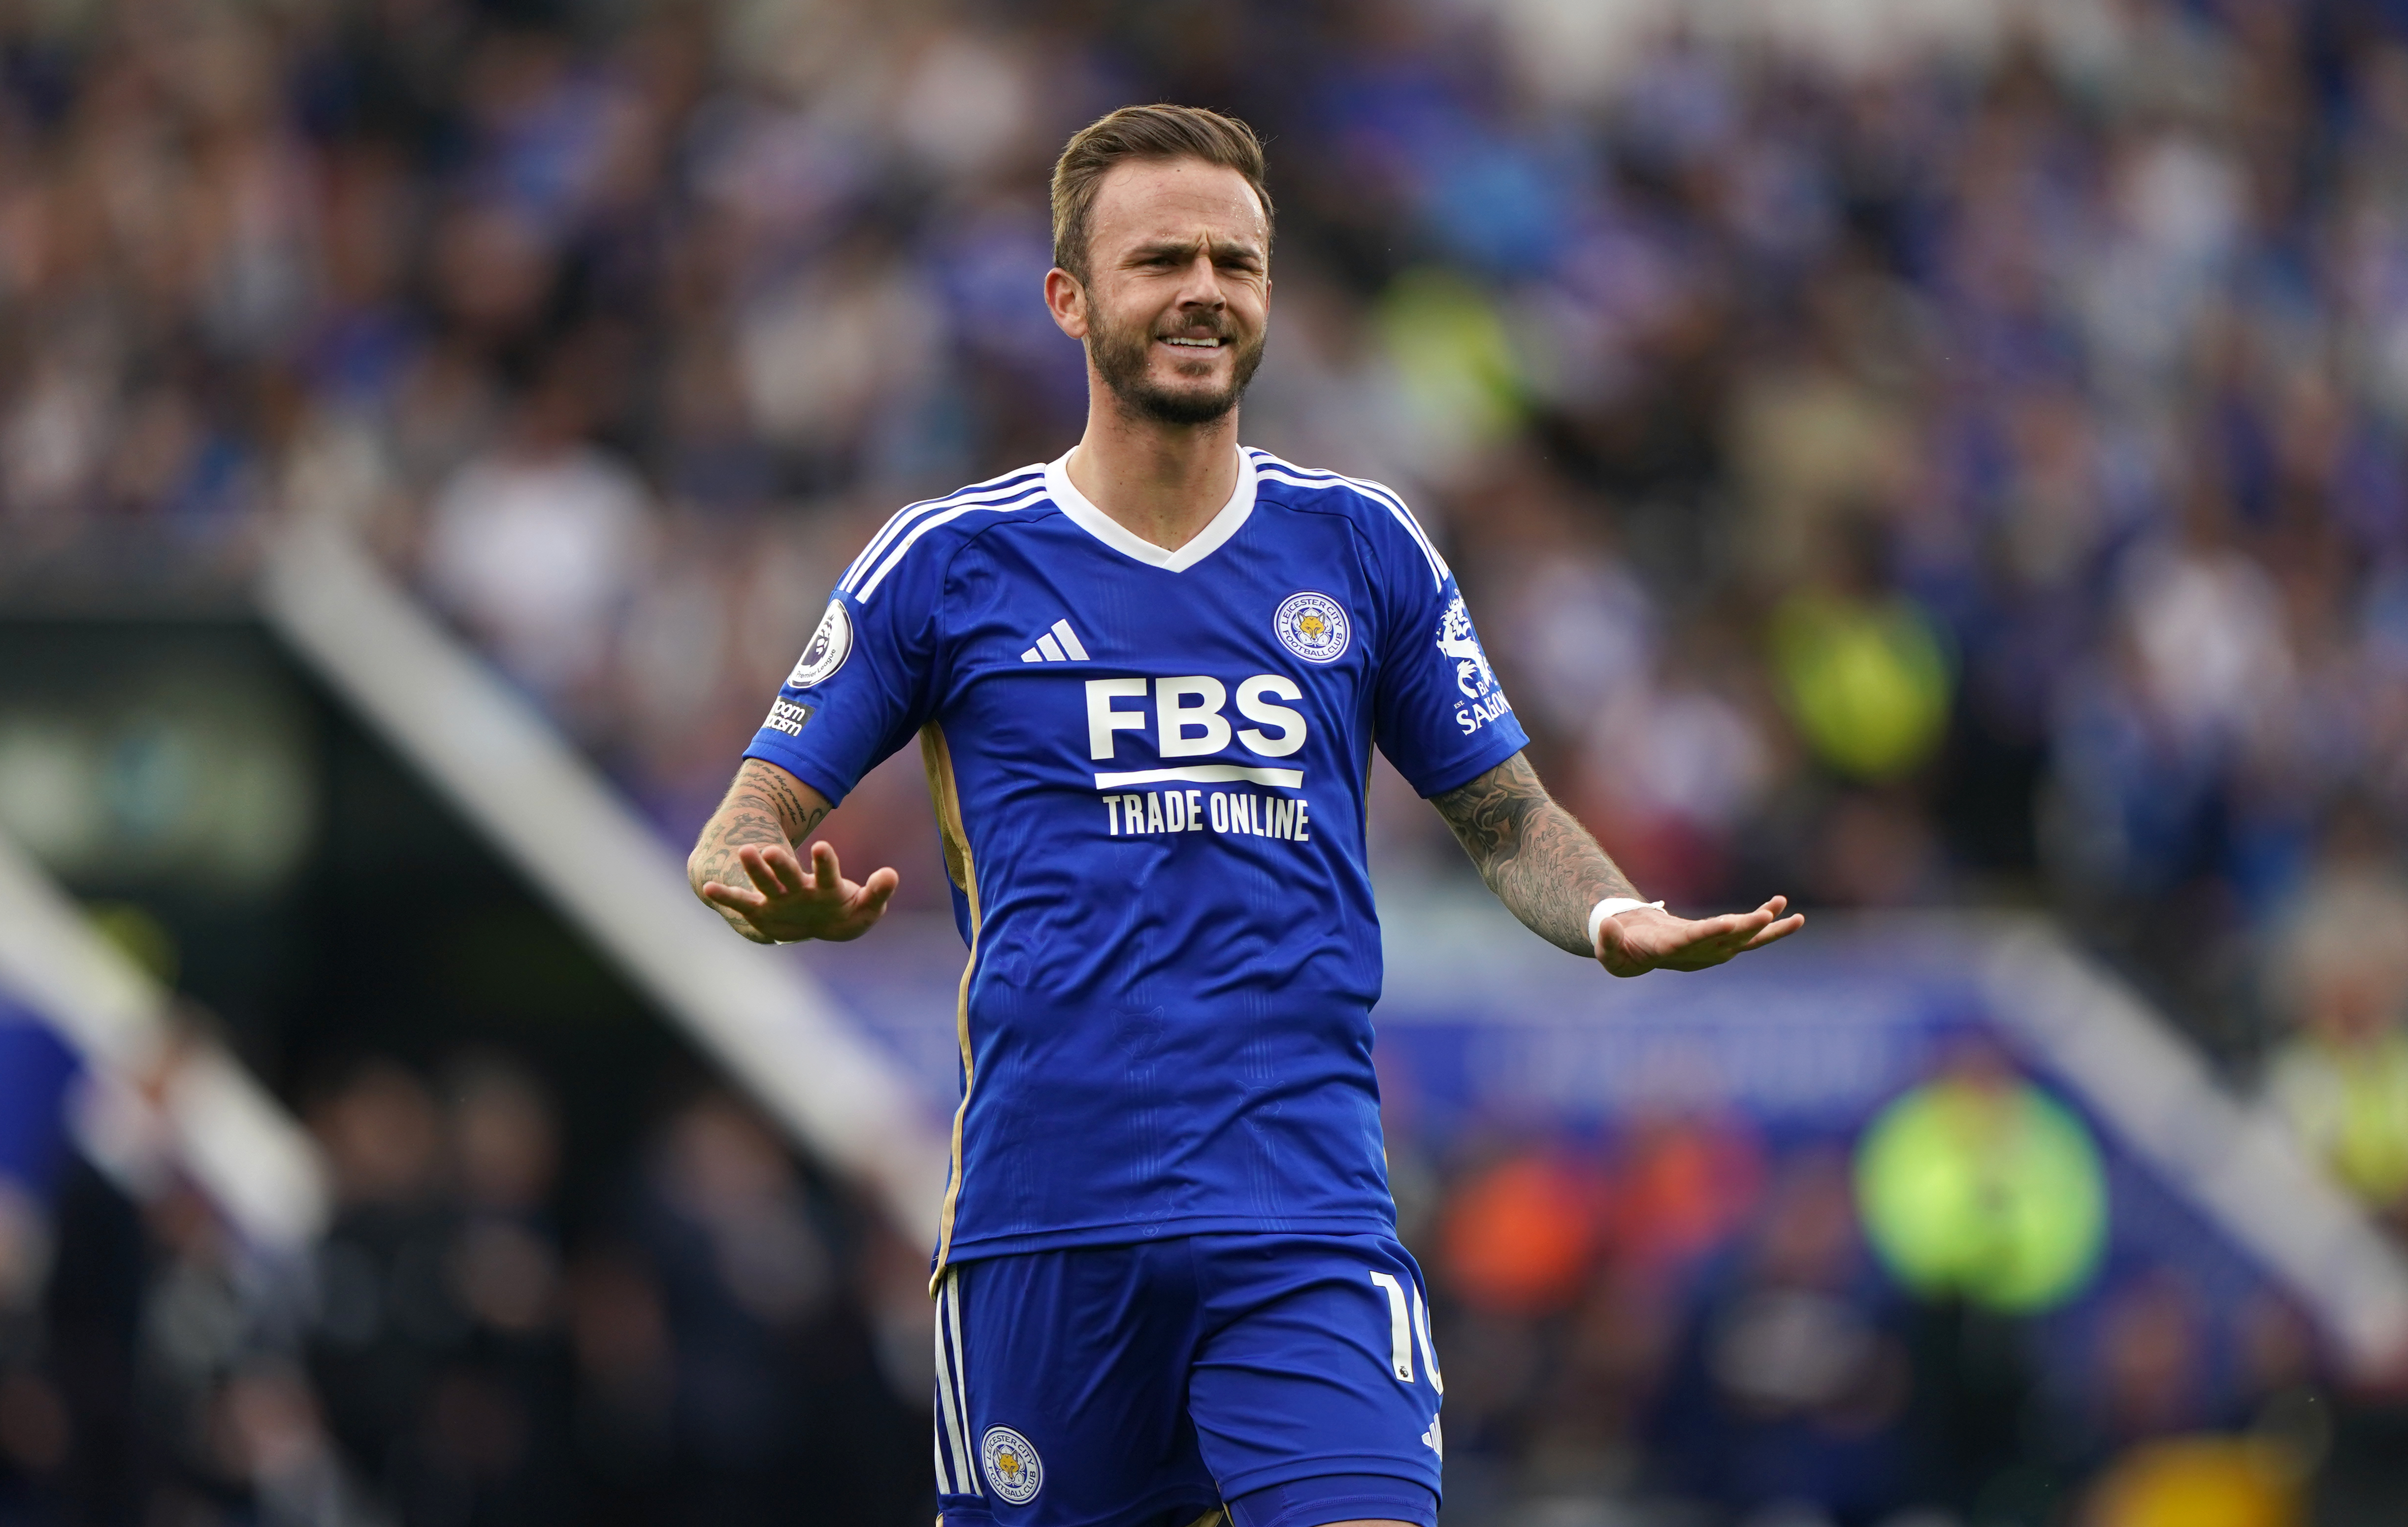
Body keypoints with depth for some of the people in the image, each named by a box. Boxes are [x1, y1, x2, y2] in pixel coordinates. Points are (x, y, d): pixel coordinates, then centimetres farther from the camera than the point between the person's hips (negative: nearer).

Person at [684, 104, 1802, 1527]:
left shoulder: (1363, 550, 10)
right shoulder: (948, 563, 4)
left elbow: (1505, 814, 17)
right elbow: (753, 824, 6)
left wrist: (1618, 919, -4)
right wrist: (783, 896, -18)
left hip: (1309, 1227, 1)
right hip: (1043, 1224, -1)